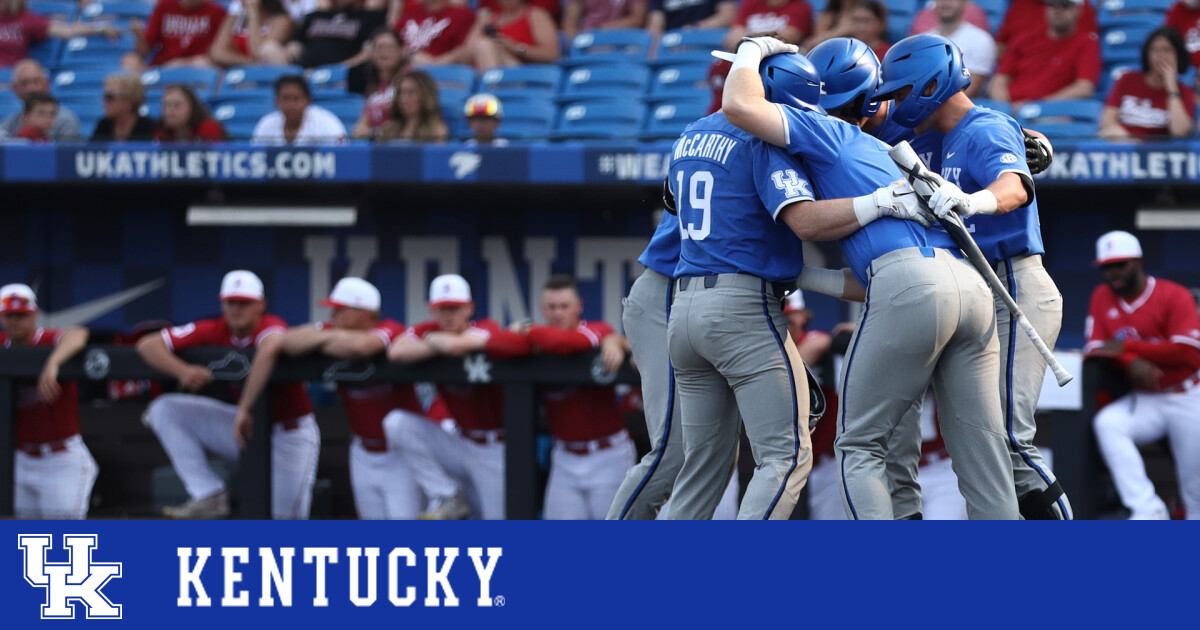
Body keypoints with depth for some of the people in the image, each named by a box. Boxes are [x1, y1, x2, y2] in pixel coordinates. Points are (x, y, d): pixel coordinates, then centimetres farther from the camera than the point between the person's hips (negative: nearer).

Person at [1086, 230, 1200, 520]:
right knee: (1107, 423, -28)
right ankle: (1147, 509, -31)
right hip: (1144, 402, 3)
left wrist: (1128, 347, -21)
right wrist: (1131, 363, -23)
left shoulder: (1174, 296, -12)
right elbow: (1095, 348, -2)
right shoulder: (1102, 298, 3)